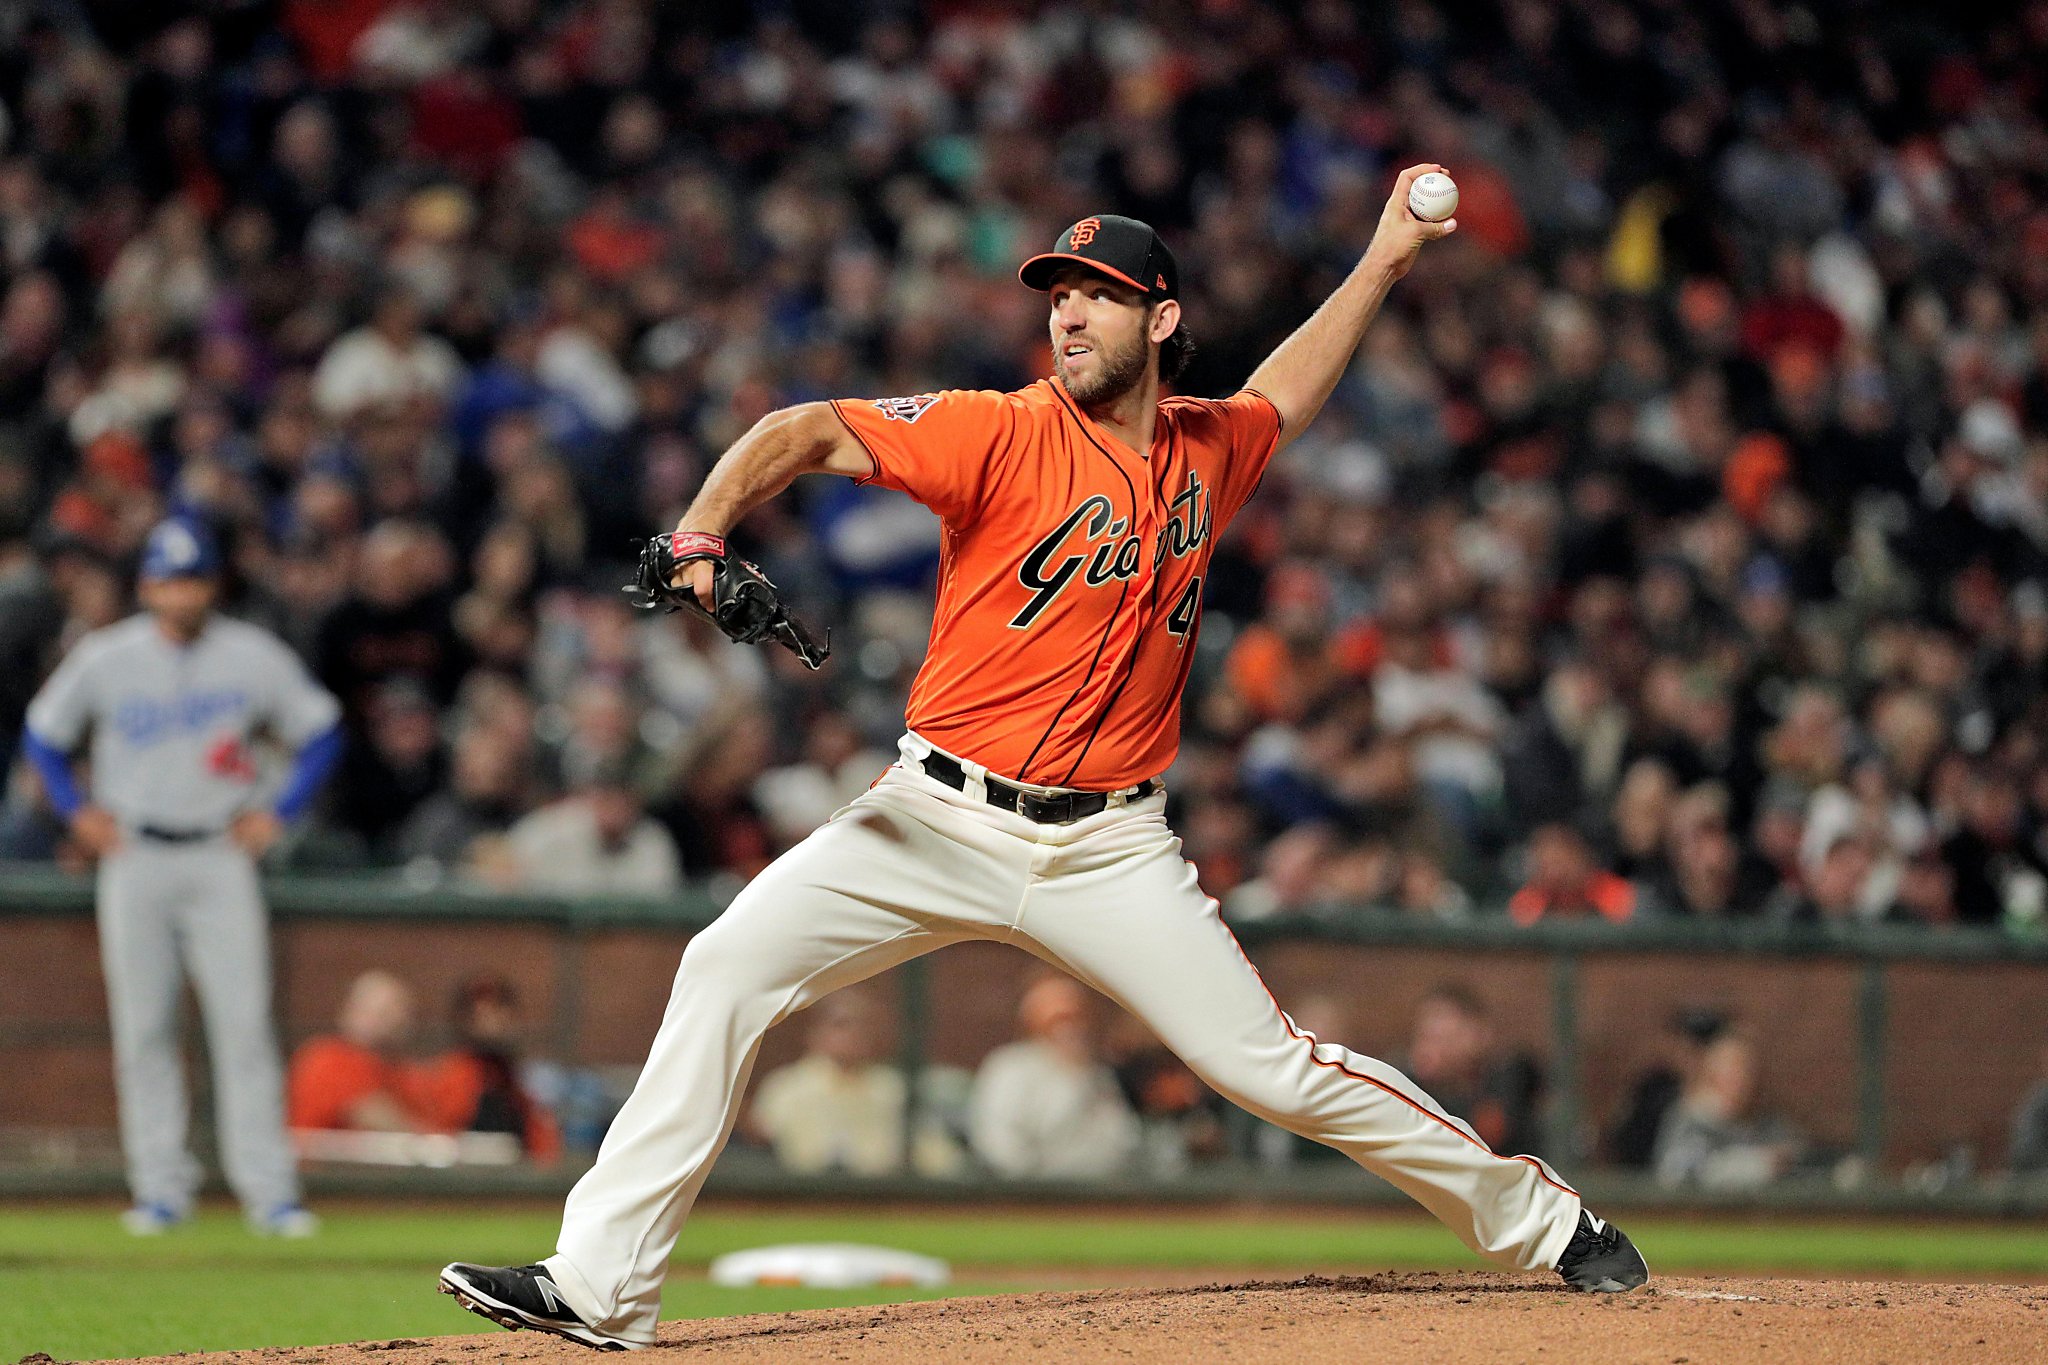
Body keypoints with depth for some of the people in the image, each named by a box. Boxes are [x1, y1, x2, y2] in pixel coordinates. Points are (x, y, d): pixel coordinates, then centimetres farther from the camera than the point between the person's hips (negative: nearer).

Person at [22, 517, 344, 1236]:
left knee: (245, 1021, -8)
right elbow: (44, 733, 13)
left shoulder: (254, 657, -2)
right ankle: (161, 1185, 7)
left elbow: (320, 730, 10)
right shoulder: (104, 658, -1)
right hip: (134, 859, 1)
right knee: (142, 1027, 1)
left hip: (221, 858, -1)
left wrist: (280, 811, 2)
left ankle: (269, 1189, -7)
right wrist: (78, 812, 4)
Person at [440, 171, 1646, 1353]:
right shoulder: (1005, 435, -7)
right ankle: (601, 1288, -15)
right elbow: (809, 434, -18)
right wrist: (701, 534, -34)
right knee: (729, 968, -17)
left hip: (1110, 848, 2)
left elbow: (1280, 398, 32)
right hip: (939, 819, -2)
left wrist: (1385, 261, 32)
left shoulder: (1208, 452, 7)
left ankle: (1535, 1217, 18)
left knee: (1275, 1071, -2)